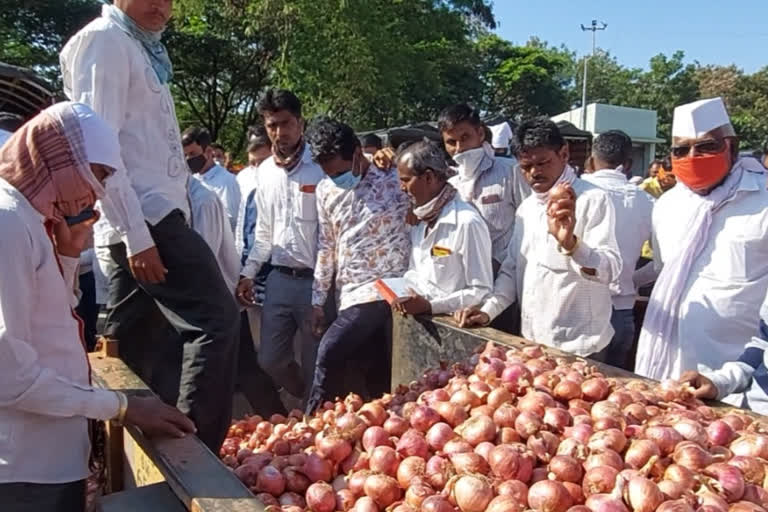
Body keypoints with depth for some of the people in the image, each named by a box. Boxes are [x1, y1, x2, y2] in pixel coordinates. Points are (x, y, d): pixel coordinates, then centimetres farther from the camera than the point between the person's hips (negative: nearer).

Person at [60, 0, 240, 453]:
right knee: (217, 319, -12)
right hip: (146, 215, -9)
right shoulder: (105, 39, -5)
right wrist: (137, 233, -22)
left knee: (128, 344, 12)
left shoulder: (142, 49, 23)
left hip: (147, 217, 9)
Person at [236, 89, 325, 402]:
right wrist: (247, 274, 14)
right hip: (279, 279, 6)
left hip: (315, 280, -6)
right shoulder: (265, 171, 9)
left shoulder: (320, 167, -10)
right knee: (270, 360, 13)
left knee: (315, 366, 4)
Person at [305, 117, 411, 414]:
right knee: (377, 377, 7)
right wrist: (318, 300, 13)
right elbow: (326, 247, 14)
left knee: (329, 356, -10)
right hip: (354, 294, 5)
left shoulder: (395, 179, -6)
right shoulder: (326, 190, 9)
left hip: (390, 289, -5)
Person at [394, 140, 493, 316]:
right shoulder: (420, 219, 13)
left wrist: (430, 306, -17)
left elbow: (481, 291, -13)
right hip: (420, 317, 6)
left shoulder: (467, 222, -13)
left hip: (452, 321, -6)